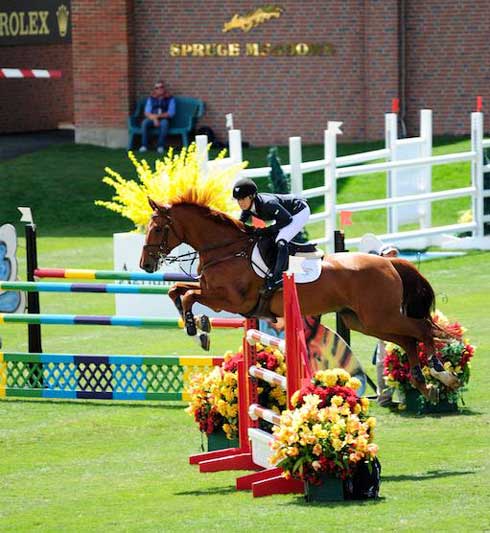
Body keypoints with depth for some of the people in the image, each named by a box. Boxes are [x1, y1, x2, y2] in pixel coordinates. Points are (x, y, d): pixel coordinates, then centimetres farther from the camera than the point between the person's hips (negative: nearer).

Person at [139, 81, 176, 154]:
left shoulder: (170, 99, 3)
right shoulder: (151, 99, 11)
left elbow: (171, 113, -7)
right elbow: (147, 112, 2)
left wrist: (158, 116, -17)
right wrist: (154, 118, -17)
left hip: (164, 119, -2)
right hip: (152, 119, 2)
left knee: (164, 123, -38)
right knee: (145, 122, -31)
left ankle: (160, 146, -34)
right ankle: (144, 145, -31)